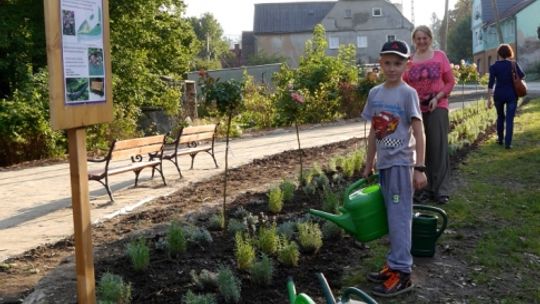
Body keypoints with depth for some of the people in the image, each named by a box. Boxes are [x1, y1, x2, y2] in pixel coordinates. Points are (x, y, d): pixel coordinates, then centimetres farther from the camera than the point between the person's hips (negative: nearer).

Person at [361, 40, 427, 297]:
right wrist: (368, 165, 16)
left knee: (399, 216, -4)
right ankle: (394, 264, 23)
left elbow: (418, 132, -11)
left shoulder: (407, 93, -9)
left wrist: (419, 167, -17)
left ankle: (402, 273, 3)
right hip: (383, 163, 6)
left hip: (401, 163, -6)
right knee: (391, 216, 13)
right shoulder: (375, 93, 9)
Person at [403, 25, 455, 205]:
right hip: (416, 109, 1)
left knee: (439, 147, 0)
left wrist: (437, 97, -9)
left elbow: (450, 82, 5)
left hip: (437, 107, -1)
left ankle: (441, 189, 8)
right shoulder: (409, 61, 5)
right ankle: (424, 188, 14)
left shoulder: (440, 56, 4)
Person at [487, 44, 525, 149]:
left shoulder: (494, 66, -5)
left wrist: (489, 99, -4)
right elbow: (522, 76, 3)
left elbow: (490, 84, -8)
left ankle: (500, 139, 29)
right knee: (510, 119, 0)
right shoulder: (513, 64, -4)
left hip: (499, 94, 1)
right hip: (512, 94, -1)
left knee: (500, 117, 21)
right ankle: (508, 143, -7)